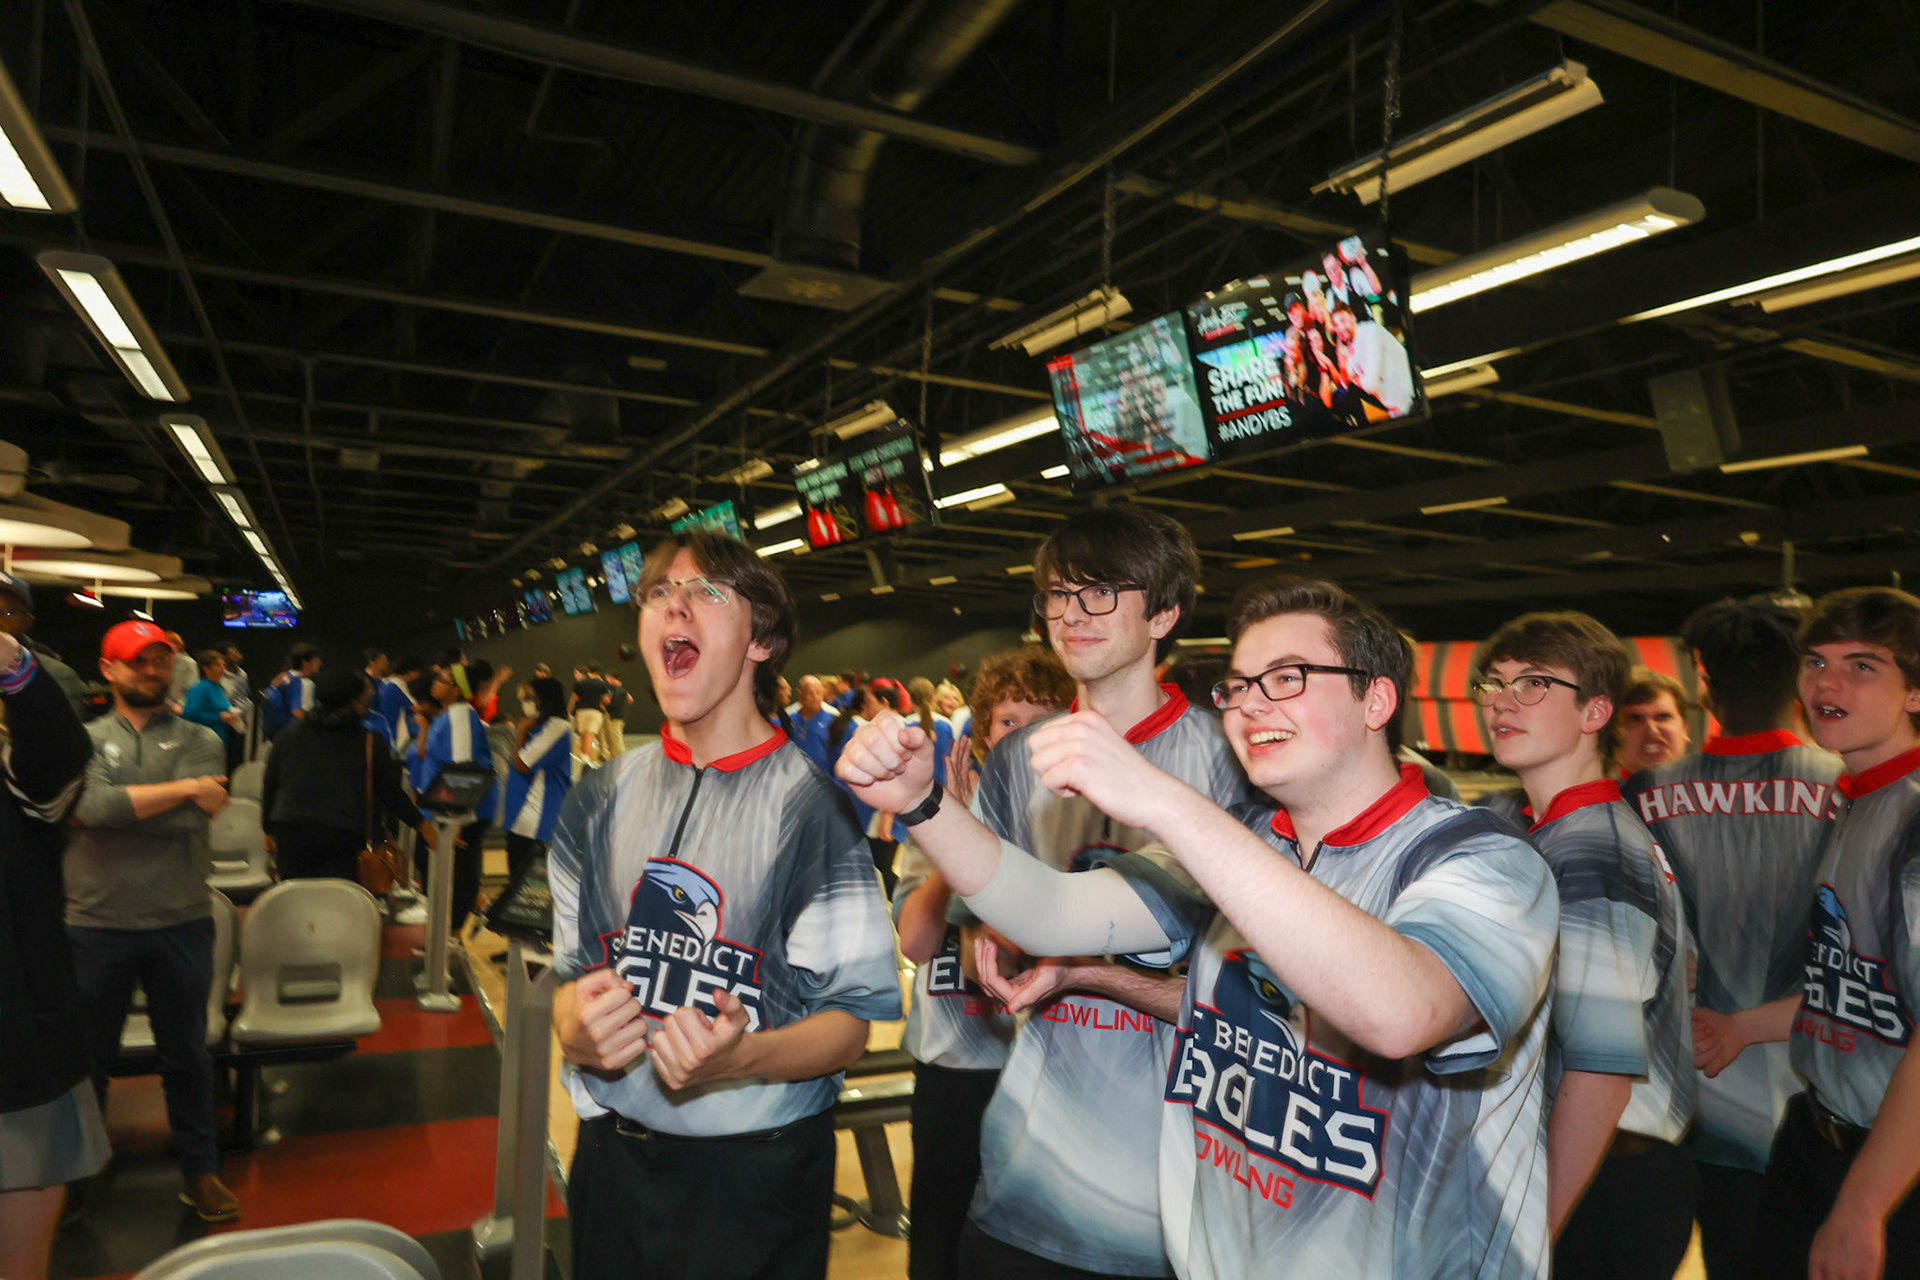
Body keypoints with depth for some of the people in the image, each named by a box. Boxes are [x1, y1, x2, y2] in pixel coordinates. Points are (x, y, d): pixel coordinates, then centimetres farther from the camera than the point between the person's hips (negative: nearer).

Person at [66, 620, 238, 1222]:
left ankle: (200, 1170, 26)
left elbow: (190, 821, -12)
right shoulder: (84, 739, 4)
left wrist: (114, 809, -11)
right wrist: (183, 788, -16)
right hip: (97, 924, 0)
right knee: (87, 1058, 14)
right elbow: (94, 806, -16)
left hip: (181, 924, 0)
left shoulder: (200, 741, 3)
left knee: (187, 1055, 12)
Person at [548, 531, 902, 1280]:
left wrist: (739, 1057, -30)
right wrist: (575, 1031, -13)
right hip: (613, 1157, 5)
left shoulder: (812, 802, -14)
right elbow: (572, 972, 9)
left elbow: (850, 1020, -13)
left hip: (756, 1172, -4)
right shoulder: (602, 801, 3)